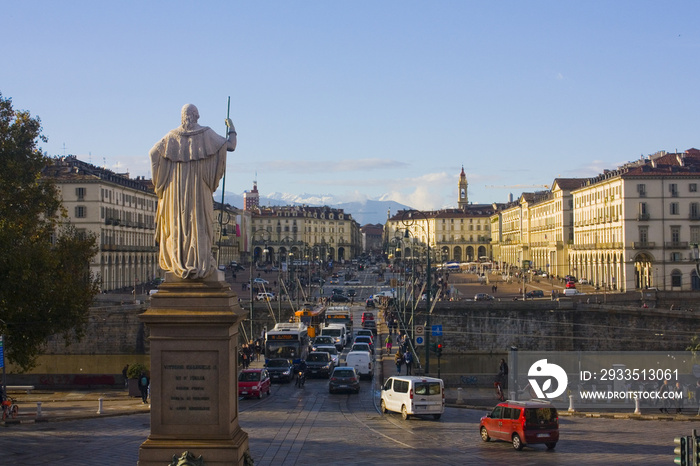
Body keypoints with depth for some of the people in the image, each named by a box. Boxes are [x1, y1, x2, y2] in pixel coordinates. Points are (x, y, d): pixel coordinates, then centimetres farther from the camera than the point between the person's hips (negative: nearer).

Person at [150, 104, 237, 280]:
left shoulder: (173, 135, 1)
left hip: (177, 186, 2)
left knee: (179, 221, 8)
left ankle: (178, 263, 7)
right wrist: (232, 129, 14)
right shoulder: (206, 134, -4)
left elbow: (153, 152, -4)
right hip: (199, 186, -2)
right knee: (199, 221, -1)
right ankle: (200, 263, -7)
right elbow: (230, 146, -3)